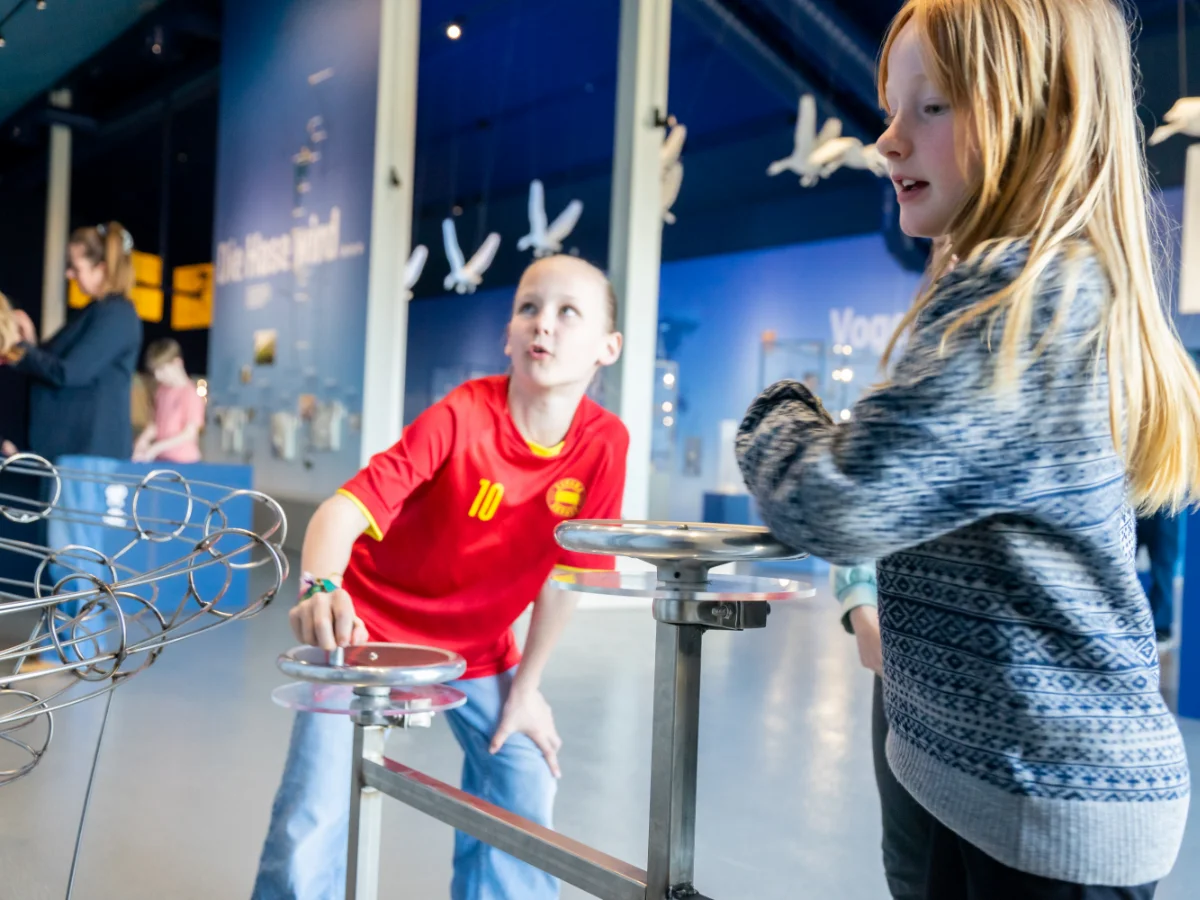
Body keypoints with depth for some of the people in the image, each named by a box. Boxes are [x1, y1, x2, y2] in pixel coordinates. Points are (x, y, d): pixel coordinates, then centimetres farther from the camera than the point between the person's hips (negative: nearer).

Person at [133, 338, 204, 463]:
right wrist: (144, 439, -4)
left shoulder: (191, 394, -14)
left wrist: (156, 448, -16)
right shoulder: (161, 390, 8)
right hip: (160, 458, 6)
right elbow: (157, 423, 15)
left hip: (182, 462, -6)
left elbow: (189, 434, -15)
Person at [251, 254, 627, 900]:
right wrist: (321, 588, -51)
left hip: (479, 648, 4)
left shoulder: (604, 444, -15)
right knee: (311, 821, -10)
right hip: (371, 629, -3)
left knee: (525, 791, 0)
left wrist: (526, 688, -1)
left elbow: (566, 573, -6)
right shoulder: (461, 417, -25)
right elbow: (348, 506, -31)